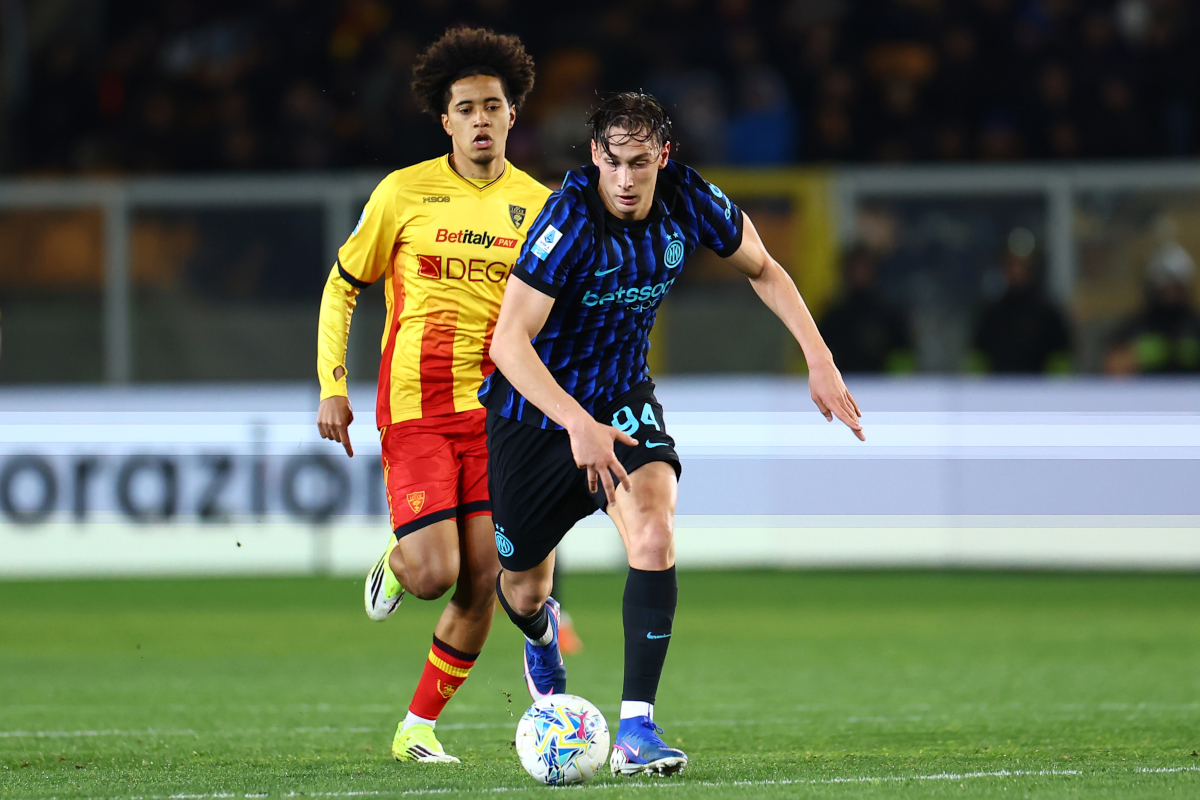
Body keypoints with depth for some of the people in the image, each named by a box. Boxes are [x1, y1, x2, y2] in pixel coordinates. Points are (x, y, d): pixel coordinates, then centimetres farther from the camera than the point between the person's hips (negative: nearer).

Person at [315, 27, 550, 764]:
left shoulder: (537, 205, 5)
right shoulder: (403, 194, -2)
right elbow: (343, 286, 8)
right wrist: (332, 387, 1)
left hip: (498, 413, 3)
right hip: (415, 411, -3)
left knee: (482, 584, -3)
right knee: (434, 575, -15)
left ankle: (419, 728, 13)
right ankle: (395, 564, 23)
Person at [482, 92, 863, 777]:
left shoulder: (687, 200, -14)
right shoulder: (570, 220, -28)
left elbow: (762, 267, 7)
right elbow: (509, 342, -31)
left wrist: (819, 359, -3)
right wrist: (577, 423, -44)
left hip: (622, 399, 2)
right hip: (535, 407, -2)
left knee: (654, 536, -26)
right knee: (523, 590, 12)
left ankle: (636, 727, -23)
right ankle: (542, 633, 53)